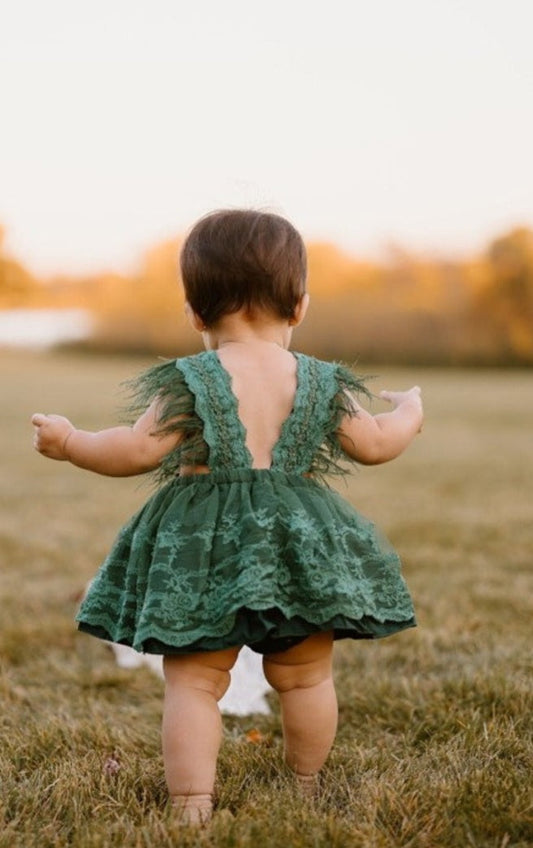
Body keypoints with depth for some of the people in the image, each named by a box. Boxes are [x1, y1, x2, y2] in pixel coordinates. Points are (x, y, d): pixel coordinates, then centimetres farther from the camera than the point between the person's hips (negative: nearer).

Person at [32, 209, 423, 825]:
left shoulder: (187, 383, -8)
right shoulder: (322, 383, 2)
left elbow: (139, 450, -12)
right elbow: (376, 444, 8)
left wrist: (69, 442, 2)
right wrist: (409, 411, 29)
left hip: (204, 553, -3)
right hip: (299, 544, 3)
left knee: (193, 682, 4)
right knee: (306, 677, 17)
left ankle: (192, 807, 1)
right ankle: (306, 787, 32)